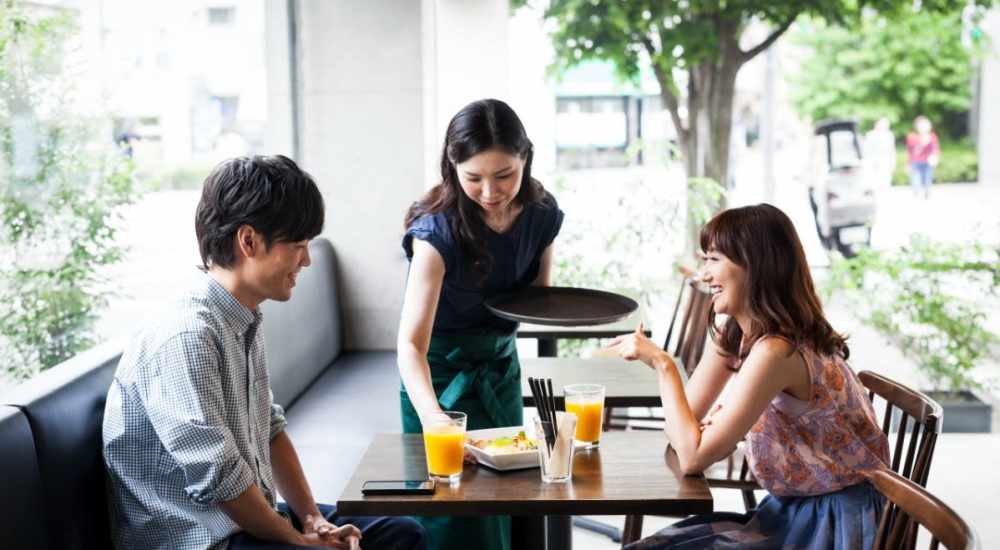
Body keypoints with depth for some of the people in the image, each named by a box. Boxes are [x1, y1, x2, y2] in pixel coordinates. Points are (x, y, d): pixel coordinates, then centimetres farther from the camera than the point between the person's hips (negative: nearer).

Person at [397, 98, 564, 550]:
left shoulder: (542, 213, -12)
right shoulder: (438, 229, -27)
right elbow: (411, 342, -34)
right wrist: (432, 415, -49)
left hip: (500, 365, 5)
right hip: (440, 371, -5)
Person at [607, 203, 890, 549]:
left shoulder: (776, 350, -25)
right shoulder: (734, 333, 3)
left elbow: (693, 457, -23)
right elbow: (685, 426, 3)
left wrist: (662, 364, -20)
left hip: (838, 522, -8)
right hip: (794, 509, 8)